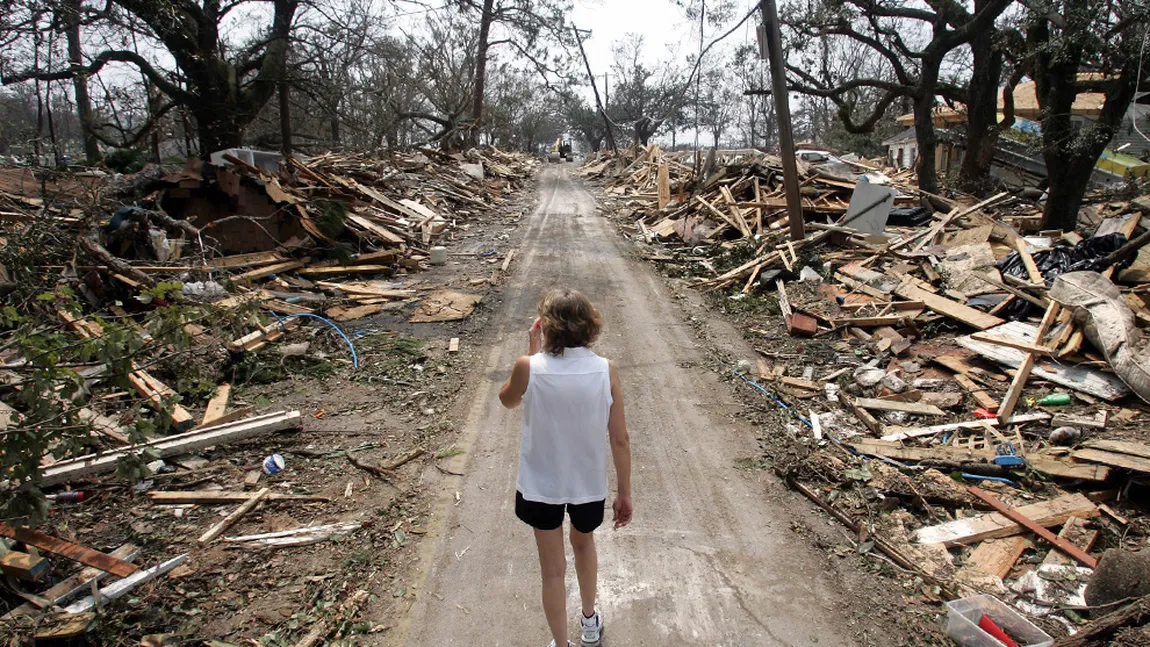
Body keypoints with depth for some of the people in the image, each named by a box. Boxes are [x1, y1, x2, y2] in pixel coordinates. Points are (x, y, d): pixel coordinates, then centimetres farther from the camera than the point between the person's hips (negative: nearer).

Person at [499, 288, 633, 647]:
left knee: (553, 569, 15)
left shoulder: (530, 368, -21)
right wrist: (625, 492, 1)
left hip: (541, 484, -2)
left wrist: (531, 353, 1)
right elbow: (619, 439, -10)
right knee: (584, 543, 31)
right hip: (589, 482, 2)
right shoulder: (605, 370, -17)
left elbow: (507, 400, 3)